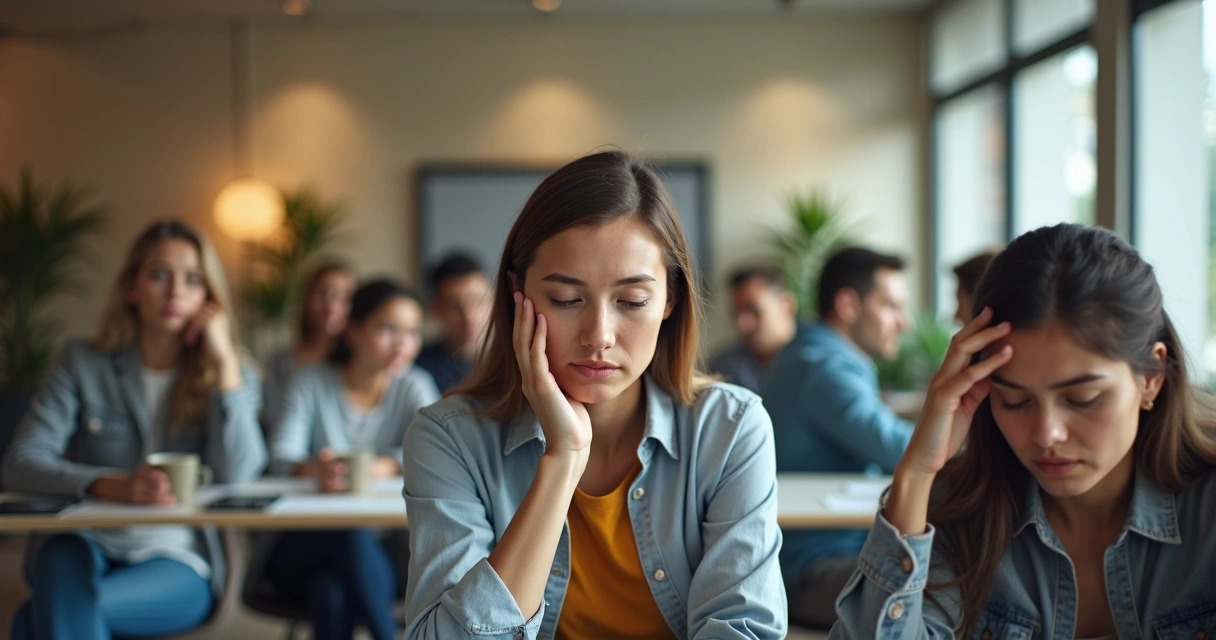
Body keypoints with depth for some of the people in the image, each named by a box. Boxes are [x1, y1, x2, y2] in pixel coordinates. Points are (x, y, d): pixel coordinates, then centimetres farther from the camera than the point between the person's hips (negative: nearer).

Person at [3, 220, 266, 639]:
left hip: (177, 561, -1)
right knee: (64, 554, -36)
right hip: (85, 546, 1)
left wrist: (223, 360, -10)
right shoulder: (83, 364, 8)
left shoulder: (231, 378, 8)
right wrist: (113, 485, -24)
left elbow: (237, 477, -10)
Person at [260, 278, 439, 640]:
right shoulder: (312, 383, 4)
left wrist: (379, 468, -35)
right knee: (350, 533, -35)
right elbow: (281, 456, -10)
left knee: (333, 591, -34)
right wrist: (314, 469, -36)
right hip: (304, 549, 0)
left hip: (378, 551, 0)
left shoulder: (414, 387, 6)